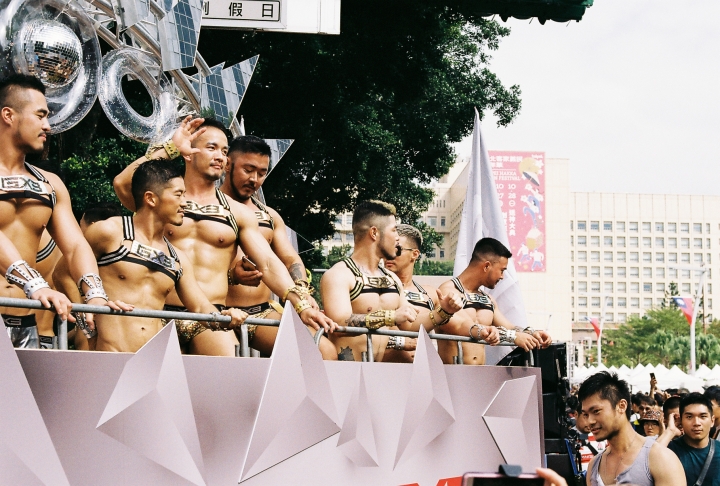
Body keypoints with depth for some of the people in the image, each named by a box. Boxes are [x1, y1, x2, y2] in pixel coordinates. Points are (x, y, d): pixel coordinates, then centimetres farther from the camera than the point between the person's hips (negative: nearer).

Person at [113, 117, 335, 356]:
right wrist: (170, 148, -6)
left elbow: (268, 264, 7)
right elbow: (122, 183, -10)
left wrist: (302, 305, -8)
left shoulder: (237, 213, 14)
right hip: (161, 313, -1)